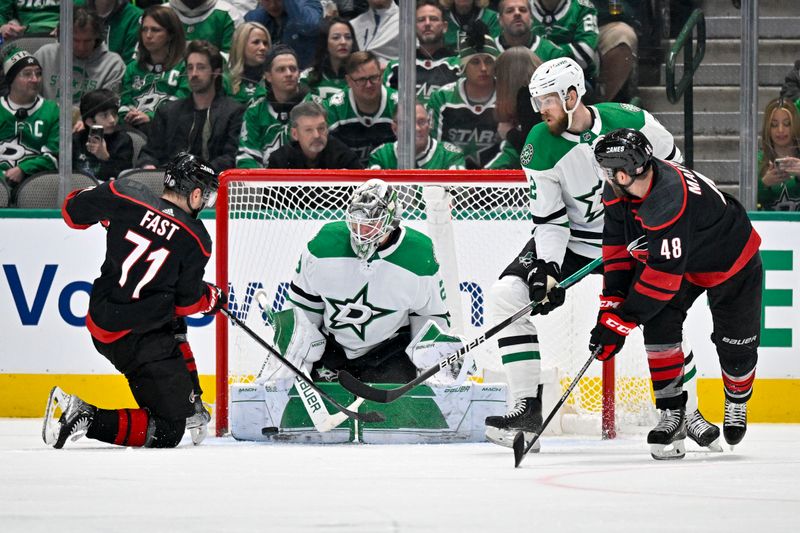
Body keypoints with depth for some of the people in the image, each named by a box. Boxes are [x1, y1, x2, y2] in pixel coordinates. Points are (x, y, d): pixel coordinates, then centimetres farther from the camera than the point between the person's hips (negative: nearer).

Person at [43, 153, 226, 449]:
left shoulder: (125, 197, -3)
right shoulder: (195, 239, -9)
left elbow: (73, 210, 9)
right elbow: (188, 302, -3)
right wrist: (214, 299, 19)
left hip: (100, 322, 7)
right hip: (136, 340, -7)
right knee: (167, 432, -3)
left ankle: (189, 403, 41)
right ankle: (82, 417, -15)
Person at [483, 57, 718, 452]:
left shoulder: (629, 121, -18)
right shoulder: (541, 146, -16)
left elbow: (670, 161, 1)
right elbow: (549, 219, -13)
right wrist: (546, 269, -26)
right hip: (569, 237, 1)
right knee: (507, 294, -18)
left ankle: (687, 413, 14)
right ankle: (527, 409, -15)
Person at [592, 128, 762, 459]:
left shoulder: (669, 201, -43)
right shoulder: (617, 191, -19)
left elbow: (664, 273, -40)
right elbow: (617, 244, -5)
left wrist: (622, 320, -36)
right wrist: (612, 301, -12)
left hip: (732, 264, -6)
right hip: (683, 259, 6)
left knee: (736, 347, 4)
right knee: (658, 326, -16)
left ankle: (737, 401, 36)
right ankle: (672, 412, -7)